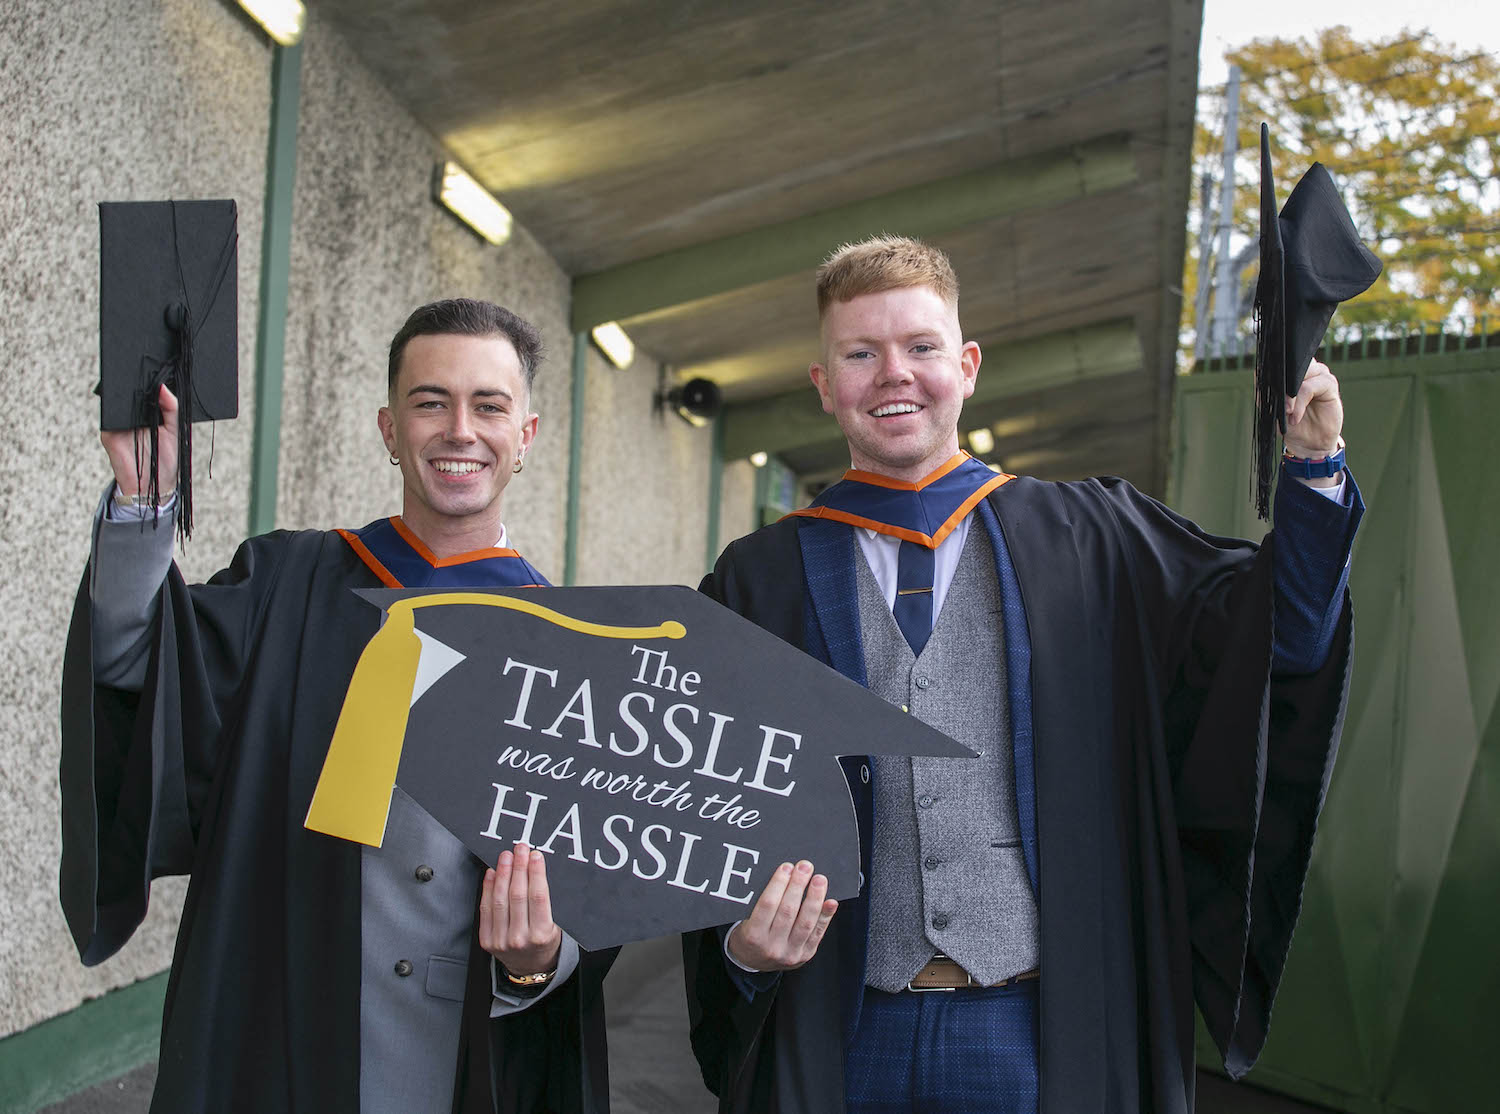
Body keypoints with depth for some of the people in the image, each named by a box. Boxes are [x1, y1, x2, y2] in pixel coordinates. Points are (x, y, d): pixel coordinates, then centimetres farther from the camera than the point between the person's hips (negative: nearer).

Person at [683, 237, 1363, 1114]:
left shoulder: (1090, 541, 4)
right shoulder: (760, 584, 3)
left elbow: (1282, 640, -1)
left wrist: (1310, 469, -11)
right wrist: (741, 944, -15)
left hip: (1044, 1043, 1)